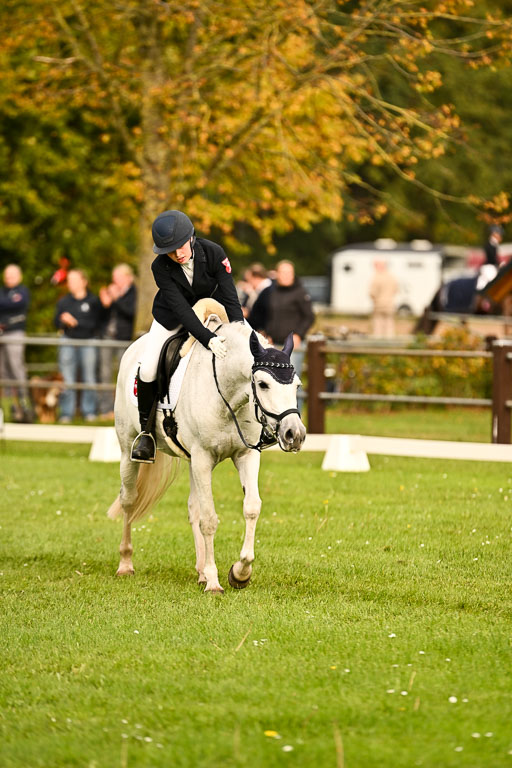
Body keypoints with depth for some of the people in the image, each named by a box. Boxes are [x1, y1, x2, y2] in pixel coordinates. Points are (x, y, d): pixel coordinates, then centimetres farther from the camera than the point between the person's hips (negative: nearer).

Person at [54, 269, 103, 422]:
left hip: (88, 342, -2)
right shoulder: (63, 302, 12)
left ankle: (89, 411, 9)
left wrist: (76, 322, -13)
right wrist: (63, 322, -13)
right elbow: (57, 322, 9)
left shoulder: (93, 301, 1)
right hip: (68, 342, 2)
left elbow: (95, 323, -6)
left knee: (89, 378, -1)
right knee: (67, 379, -4)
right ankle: (67, 413, 1)